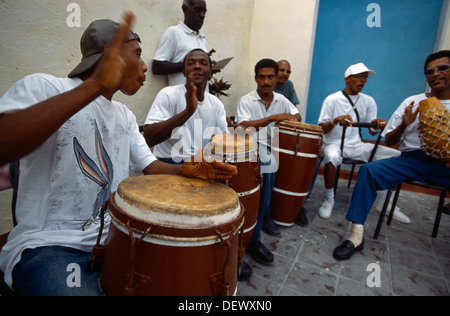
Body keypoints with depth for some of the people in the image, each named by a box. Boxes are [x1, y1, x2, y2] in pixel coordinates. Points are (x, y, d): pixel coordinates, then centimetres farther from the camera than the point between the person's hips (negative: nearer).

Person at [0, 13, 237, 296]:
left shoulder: (126, 117, 11)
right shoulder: (41, 88, -12)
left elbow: (149, 166, 10)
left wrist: (184, 170, -12)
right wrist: (95, 86, -38)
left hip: (116, 235, 7)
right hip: (48, 244, -6)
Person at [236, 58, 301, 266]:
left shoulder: (281, 100, 11)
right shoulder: (246, 101, -6)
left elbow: (296, 114, 27)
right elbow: (243, 127, -22)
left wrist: (294, 119, 0)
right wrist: (273, 118, -29)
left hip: (274, 151, 6)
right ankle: (253, 241, -9)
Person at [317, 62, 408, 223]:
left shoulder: (369, 101, 9)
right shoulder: (332, 99, -5)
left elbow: (372, 131, 8)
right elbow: (321, 129, -9)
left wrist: (378, 125, -16)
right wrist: (336, 120, -29)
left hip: (356, 145, 5)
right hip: (334, 143, -5)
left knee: (397, 155, -9)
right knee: (332, 158, -40)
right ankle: (329, 199, -13)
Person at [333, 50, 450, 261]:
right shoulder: (413, 103, 11)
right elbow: (389, 141, 9)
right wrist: (403, 125, -10)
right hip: (413, 159, 0)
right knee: (369, 170, -24)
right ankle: (357, 235, -25)